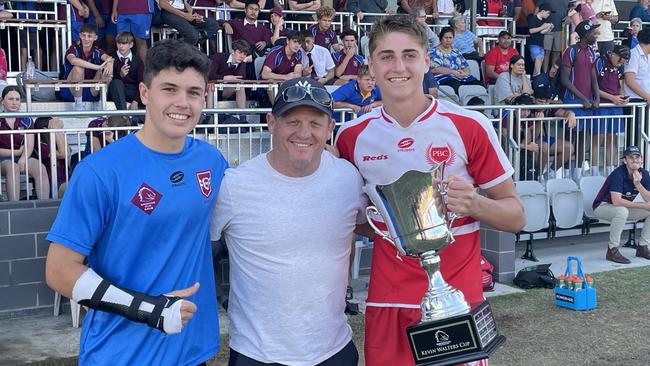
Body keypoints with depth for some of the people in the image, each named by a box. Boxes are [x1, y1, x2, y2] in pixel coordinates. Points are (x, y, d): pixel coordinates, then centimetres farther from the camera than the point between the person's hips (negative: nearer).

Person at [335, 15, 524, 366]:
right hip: (387, 303, 2)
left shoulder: (470, 126, -9)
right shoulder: (352, 136, -1)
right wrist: (376, 225, -3)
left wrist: (474, 204, -22)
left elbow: (515, 217, -3)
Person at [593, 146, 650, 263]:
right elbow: (616, 201, -36)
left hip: (624, 207, 8)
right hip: (602, 206, -7)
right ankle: (612, 250, -27)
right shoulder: (618, 174, -25)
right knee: (622, 211, -38)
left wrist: (638, 184, -26)